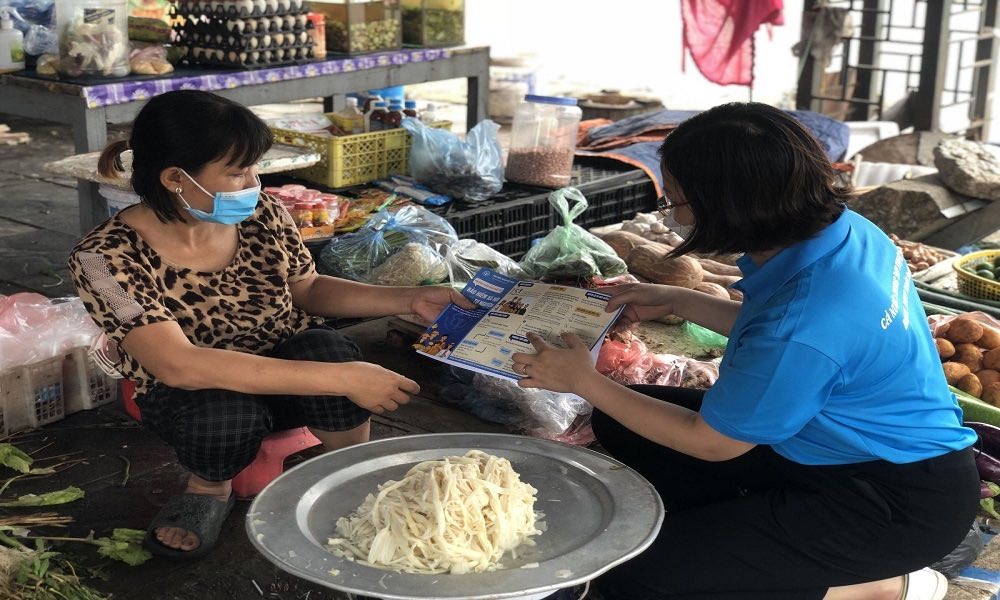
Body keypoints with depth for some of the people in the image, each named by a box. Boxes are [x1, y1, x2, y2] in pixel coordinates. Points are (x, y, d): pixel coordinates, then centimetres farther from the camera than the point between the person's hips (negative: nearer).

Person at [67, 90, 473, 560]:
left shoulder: (262, 216, -13)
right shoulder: (108, 257, -26)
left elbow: (307, 289, 5)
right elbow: (179, 366, -37)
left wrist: (410, 300, -9)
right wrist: (341, 380, -40)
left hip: (287, 372, 2)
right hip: (190, 397, -2)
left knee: (325, 348, -31)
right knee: (225, 411, -36)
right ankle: (210, 489, 1)